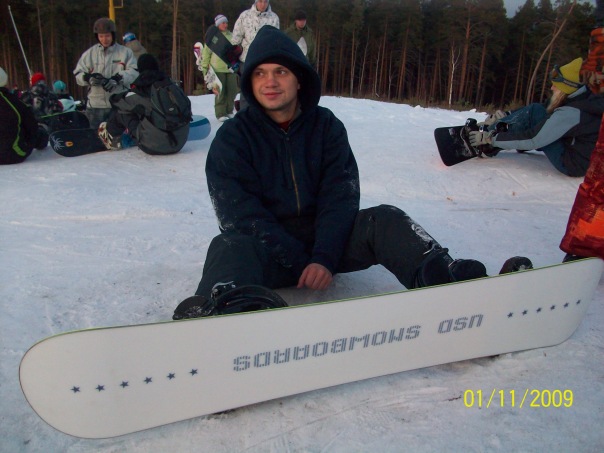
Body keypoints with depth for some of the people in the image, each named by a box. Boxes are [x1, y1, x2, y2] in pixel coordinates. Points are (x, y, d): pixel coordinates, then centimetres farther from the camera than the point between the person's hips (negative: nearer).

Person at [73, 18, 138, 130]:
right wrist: (89, 77, -17)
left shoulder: (125, 52, 4)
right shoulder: (89, 54, 8)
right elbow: (78, 75, 6)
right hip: (96, 105, 2)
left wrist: (117, 78, -23)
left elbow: (134, 72, -6)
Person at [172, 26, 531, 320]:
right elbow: (242, 216, -12)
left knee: (385, 220, -20)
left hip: (324, 239, 3)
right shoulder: (232, 138, -3)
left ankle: (447, 279, -43)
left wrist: (324, 258, -24)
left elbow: (340, 197, -8)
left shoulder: (327, 126, 3)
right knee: (231, 249, -33)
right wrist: (301, 264, -22)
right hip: (265, 248, -2)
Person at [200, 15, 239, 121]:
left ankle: (229, 112, 17)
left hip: (231, 68, 4)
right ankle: (221, 114, 2)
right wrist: (205, 68, -1)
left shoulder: (231, 36, 12)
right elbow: (206, 53, 3)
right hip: (218, 69, -4)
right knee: (221, 92, -6)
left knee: (232, 91, 3)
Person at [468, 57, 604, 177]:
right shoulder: (588, 100, 1)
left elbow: (531, 140, -24)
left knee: (534, 113, -14)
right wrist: (508, 117, 7)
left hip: (572, 165, -9)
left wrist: (492, 139, -15)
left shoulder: (571, 113, -26)